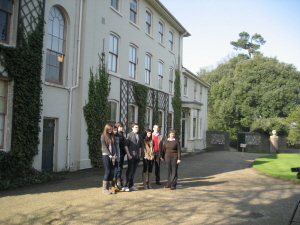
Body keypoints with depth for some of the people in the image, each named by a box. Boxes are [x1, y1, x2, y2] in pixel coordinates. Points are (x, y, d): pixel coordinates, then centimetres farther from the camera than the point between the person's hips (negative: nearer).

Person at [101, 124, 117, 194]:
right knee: (107, 172, -6)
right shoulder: (103, 136, -1)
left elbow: (113, 146, 11)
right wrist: (109, 155, -14)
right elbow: (104, 146, -7)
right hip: (106, 155, -5)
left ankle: (109, 188, 12)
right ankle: (104, 189, 3)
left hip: (112, 156, 5)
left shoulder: (112, 136, 14)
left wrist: (114, 154, -2)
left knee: (112, 172, 4)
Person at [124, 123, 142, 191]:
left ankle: (131, 185, 20)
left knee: (134, 171, 11)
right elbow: (126, 145, -8)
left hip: (137, 157, 6)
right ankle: (126, 186, 3)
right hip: (131, 156, -6)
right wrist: (129, 155, -12)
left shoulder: (139, 136, 14)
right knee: (130, 170, -5)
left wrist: (140, 155, 11)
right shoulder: (129, 135, -4)